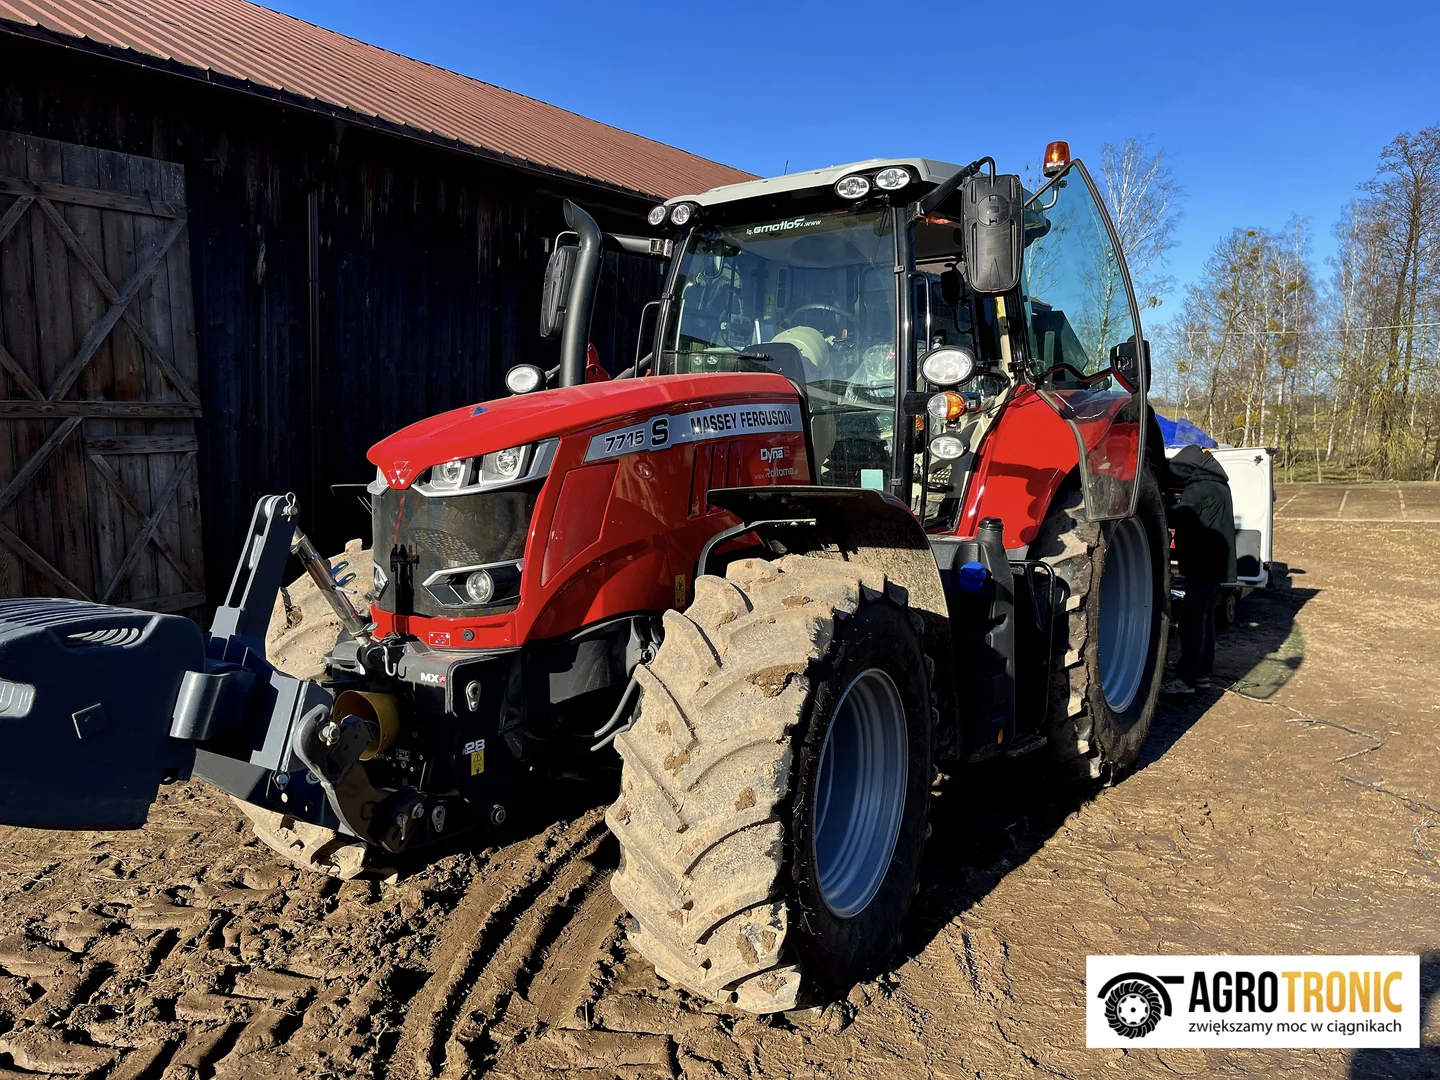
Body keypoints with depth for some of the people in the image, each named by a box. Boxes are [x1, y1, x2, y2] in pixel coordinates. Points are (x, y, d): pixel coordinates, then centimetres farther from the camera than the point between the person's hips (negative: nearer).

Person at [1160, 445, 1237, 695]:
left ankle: (1186, 679, -7)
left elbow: (1176, 518, -19)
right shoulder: (1218, 486, 16)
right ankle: (1201, 673, 20)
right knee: (1205, 620, 14)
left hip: (1202, 566, -10)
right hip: (1216, 564, 10)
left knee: (1192, 623, -8)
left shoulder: (1200, 489, -16)